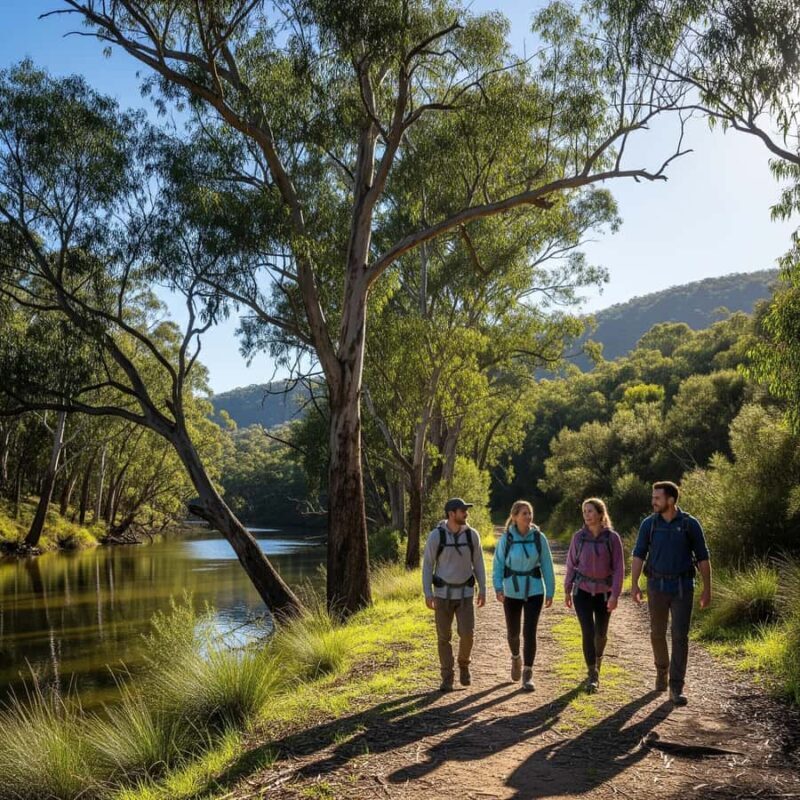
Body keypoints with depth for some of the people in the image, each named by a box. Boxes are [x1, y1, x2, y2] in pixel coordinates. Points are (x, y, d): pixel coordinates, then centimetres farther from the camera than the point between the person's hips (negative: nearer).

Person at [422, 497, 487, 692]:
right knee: (444, 636, 0)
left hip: (465, 593, 2)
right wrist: (427, 594, -13)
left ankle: (463, 663, 23)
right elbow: (427, 565, -7)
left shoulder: (472, 534, -4)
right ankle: (447, 679, 12)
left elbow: (478, 563, 5)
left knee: (467, 633, -8)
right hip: (443, 592, -1)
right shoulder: (436, 535, -12)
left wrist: (483, 590, 3)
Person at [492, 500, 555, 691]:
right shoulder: (506, 538, -8)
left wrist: (550, 591, 1)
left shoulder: (539, 538, -6)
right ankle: (516, 658, 44)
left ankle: (528, 674, 6)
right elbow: (498, 565, -4)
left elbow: (546, 566, 0)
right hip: (512, 591, 1)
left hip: (534, 591, -1)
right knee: (513, 632, 13)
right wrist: (498, 587, -17)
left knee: (530, 632, -7)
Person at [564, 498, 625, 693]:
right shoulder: (579, 537, -3)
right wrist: (567, 590, 5)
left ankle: (597, 658, 46)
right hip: (582, 590, 0)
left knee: (601, 633, 14)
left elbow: (619, 567, -7)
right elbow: (571, 564, 4)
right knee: (588, 631, -11)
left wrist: (615, 595, -12)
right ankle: (593, 676, -3)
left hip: (604, 591, 0)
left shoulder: (612, 537, -8)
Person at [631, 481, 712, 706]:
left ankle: (676, 689, -3)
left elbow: (703, 558, 1)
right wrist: (634, 585, -14)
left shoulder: (690, 524, -5)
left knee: (680, 636, -7)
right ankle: (662, 671, 36)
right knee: (658, 633, 11)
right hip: (657, 586, 2)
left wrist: (707, 589, 0)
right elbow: (639, 555, -5)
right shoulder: (649, 524, -1)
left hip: (682, 587, -2)